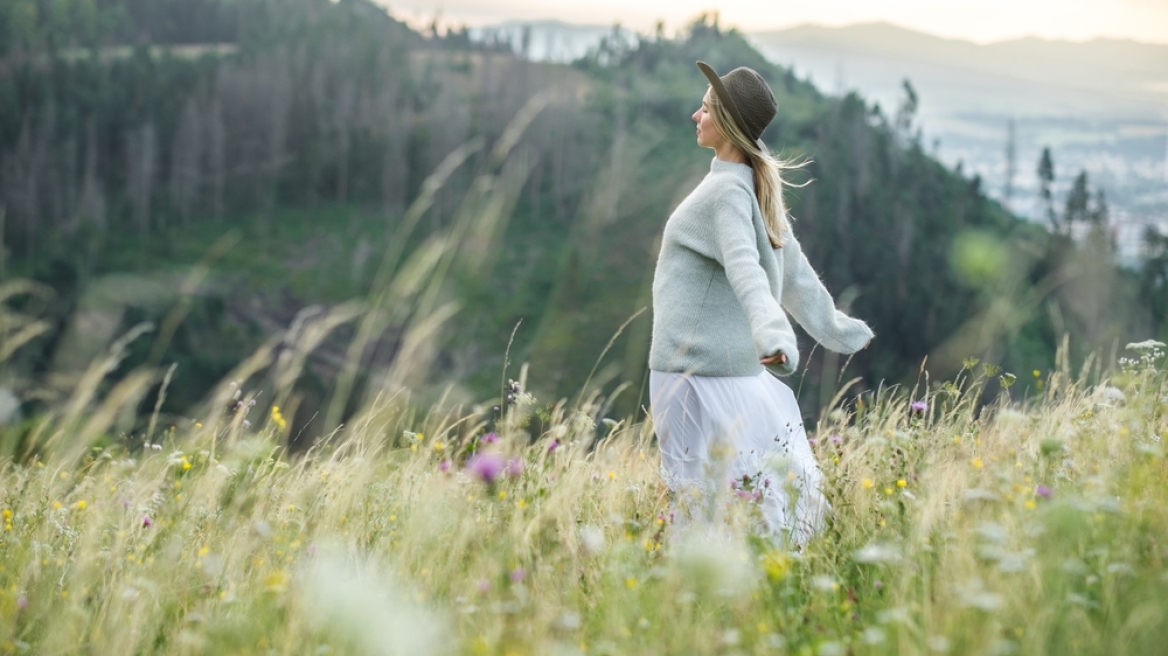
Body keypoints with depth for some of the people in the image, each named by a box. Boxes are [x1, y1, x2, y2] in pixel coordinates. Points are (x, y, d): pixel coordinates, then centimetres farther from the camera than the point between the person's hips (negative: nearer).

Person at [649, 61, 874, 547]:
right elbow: (795, 271, 21)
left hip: (697, 369, -9)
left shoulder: (727, 190, -14)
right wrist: (837, 329, 30)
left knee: (706, 490, -4)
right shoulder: (753, 187, 13)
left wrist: (771, 333, -45)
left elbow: (746, 269, -31)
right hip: (734, 362, 9)